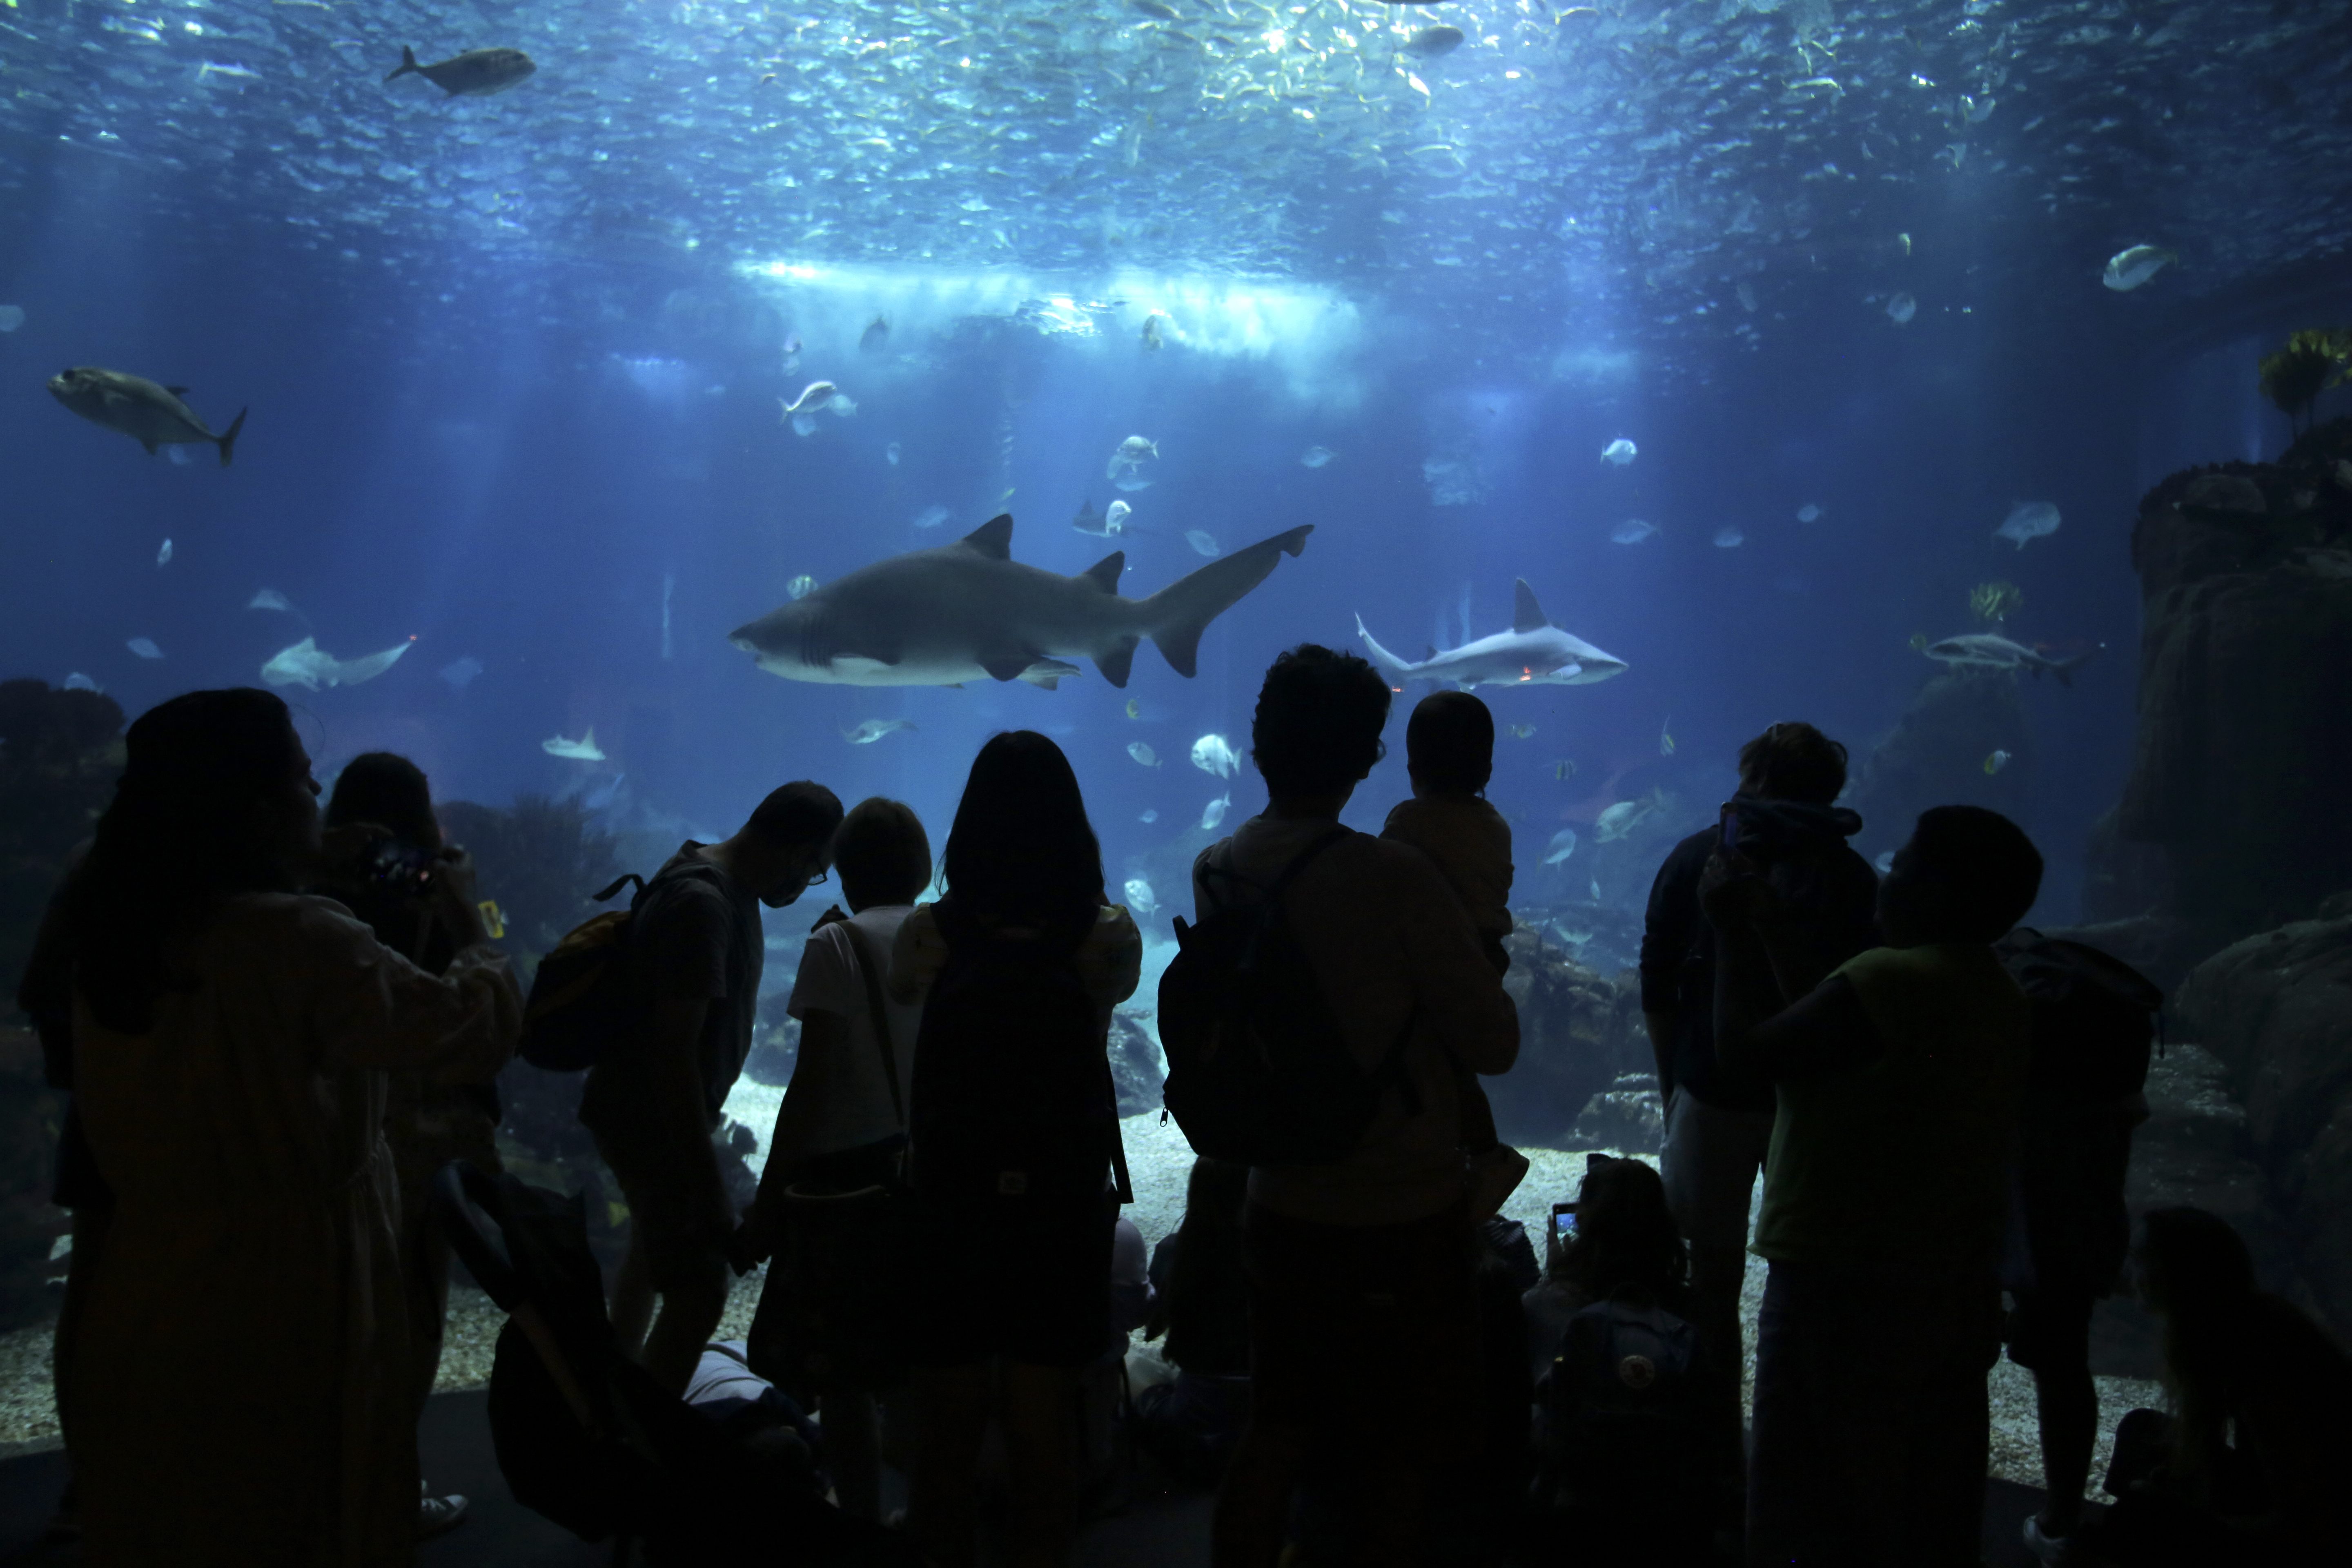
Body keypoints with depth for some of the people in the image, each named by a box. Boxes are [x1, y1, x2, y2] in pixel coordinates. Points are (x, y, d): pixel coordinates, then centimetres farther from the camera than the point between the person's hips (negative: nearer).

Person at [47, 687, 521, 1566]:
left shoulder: (116, 937, 0)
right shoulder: (298, 939, -24)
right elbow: (478, 1031, -20)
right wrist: (469, 925, -4)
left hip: (148, 1315, 7)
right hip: (283, 1313, -7)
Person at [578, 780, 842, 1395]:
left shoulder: (728, 885, 2)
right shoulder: (702, 904, -28)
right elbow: (676, 1051, -30)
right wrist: (710, 1187, -29)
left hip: (649, 1111, 11)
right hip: (653, 1118, -11)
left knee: (651, 1249, 27)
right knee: (699, 1296, -11)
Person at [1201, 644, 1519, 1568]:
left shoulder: (1217, 872, -5)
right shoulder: (1394, 877, -23)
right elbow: (1494, 1044, -17)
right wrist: (1477, 955, 2)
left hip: (1281, 1208, 5)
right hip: (1406, 1215, -5)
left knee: (1276, 1430, 20)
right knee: (1402, 1452, 14)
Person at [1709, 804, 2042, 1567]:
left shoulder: (1893, 979, -22)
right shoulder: (1999, 994, 8)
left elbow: (1748, 1051, -17)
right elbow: (1817, 1036, 12)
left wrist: (1735, 929, -5)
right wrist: (1775, 929, 15)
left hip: (1848, 1287, -9)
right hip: (1957, 1286, 9)